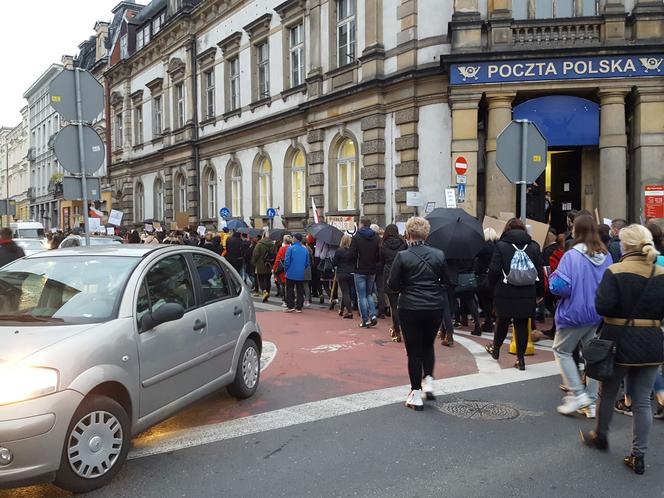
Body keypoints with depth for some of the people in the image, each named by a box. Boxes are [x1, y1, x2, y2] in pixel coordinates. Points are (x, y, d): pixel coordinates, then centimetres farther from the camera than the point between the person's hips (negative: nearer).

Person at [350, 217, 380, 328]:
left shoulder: (356, 237, -9)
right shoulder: (376, 238, 2)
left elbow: (352, 254, -12)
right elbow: (379, 255, 2)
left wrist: (355, 263, 7)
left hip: (360, 270, -4)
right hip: (372, 270, 4)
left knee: (361, 296, 3)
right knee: (369, 294, 18)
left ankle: (365, 320, 2)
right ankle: (373, 315, 3)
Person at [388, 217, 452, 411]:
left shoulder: (402, 256, -11)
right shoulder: (439, 255, -1)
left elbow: (392, 284, -9)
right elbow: (446, 281, 6)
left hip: (410, 309, -3)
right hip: (435, 308, 3)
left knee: (414, 350, 7)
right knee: (428, 345, 24)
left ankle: (416, 394, 11)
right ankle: (428, 379, 14)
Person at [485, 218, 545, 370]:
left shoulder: (501, 245, -7)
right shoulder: (534, 246, 3)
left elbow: (494, 270, -10)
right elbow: (540, 271, 5)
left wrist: (493, 287, 5)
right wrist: (539, 293, 11)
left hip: (505, 293, -1)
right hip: (527, 294, 1)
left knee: (503, 322, 16)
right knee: (522, 324, 6)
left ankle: (495, 349, 35)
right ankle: (520, 359, 8)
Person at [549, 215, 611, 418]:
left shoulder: (572, 256, -19)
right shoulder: (606, 256, 1)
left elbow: (560, 287, -22)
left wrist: (553, 277, -3)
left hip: (574, 313, -6)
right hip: (598, 315, 6)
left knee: (562, 351, 11)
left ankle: (577, 394, 3)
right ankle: (592, 402, 19)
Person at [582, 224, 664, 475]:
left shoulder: (615, 272, -15)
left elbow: (603, 306, -21)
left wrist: (600, 292, -2)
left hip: (620, 342, -4)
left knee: (608, 392, 17)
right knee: (643, 401, 10)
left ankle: (600, 436, 36)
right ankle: (639, 455, 15)